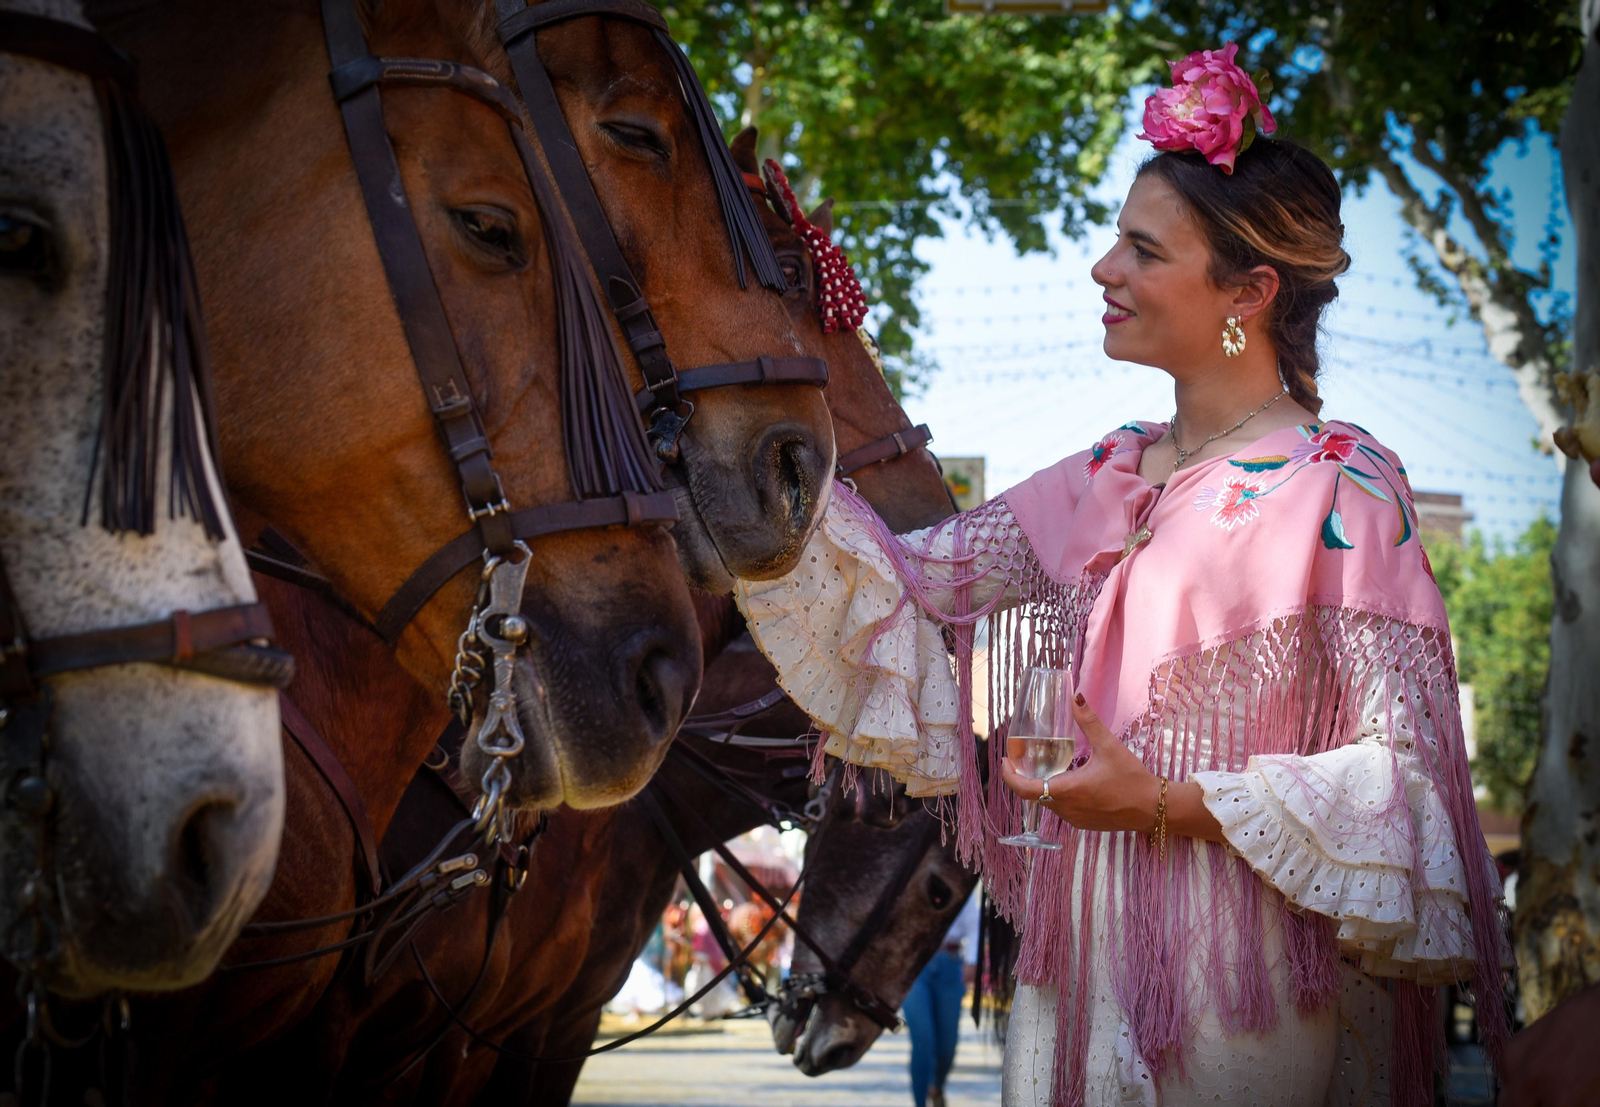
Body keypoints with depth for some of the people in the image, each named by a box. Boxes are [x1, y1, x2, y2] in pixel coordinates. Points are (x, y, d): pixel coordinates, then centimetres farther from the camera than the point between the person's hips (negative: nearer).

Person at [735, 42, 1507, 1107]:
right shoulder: (1111, 479, 10)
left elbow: (1405, 766, -13)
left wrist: (1167, 803, -17)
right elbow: (909, 583, 7)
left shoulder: (1340, 485, -10)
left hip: (1245, 990, -6)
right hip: (1085, 962, 6)